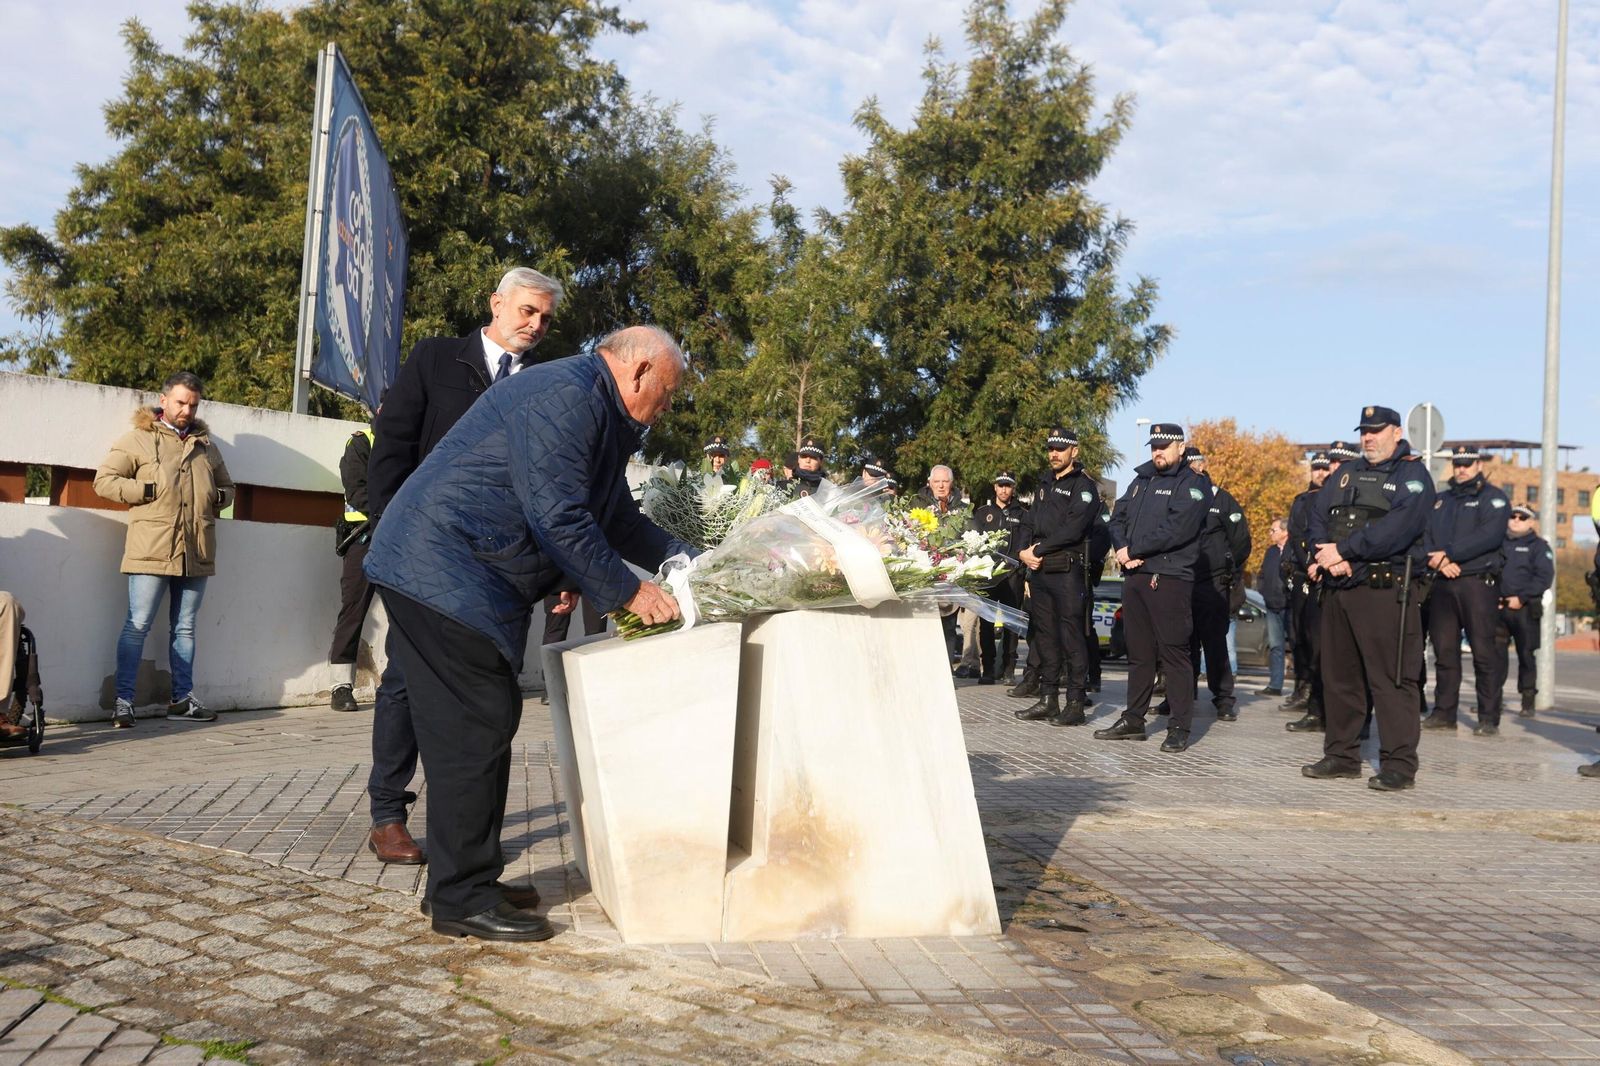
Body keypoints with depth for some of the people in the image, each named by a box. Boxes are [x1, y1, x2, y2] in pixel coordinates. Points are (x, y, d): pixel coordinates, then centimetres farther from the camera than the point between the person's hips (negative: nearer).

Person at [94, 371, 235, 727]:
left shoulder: (206, 445, 18)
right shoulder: (138, 439, 3)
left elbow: (227, 486, 29)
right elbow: (104, 480, -2)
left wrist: (218, 498, 6)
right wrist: (148, 490, -12)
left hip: (196, 553, 5)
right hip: (152, 551, -5)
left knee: (185, 628, 12)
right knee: (137, 627, -5)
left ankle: (182, 698, 18)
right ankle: (123, 701, -1)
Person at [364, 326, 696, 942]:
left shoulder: (600, 416, 18)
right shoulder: (564, 397, -16)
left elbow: (619, 519, 25)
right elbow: (559, 519, -22)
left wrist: (691, 563, 16)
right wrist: (627, 592, -12)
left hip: (446, 575, 11)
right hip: (444, 573, -11)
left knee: (480, 727, 12)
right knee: (476, 729, -8)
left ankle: (465, 883, 20)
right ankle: (463, 901, 0)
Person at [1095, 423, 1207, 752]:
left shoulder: (1190, 484, -3)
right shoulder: (1141, 480, 20)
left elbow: (1176, 530, -16)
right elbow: (1118, 518, 15)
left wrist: (1133, 550, -11)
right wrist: (1122, 549, -5)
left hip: (1170, 580, -7)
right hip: (1134, 577, 7)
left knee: (1174, 654, -5)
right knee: (1138, 653, 13)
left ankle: (1180, 728, -1)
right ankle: (1133, 720, 20)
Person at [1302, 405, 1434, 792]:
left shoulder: (1412, 474, -2)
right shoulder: (1347, 473, 19)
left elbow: (1397, 527, -18)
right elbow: (1318, 517, 9)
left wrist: (1344, 550, -18)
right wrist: (1327, 554, -10)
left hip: (1386, 591, -7)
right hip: (1339, 588, 7)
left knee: (1390, 679, -8)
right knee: (1338, 675, 12)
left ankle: (1399, 764, -3)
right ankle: (1341, 755, 22)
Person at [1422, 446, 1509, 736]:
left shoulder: (1493, 497, 3)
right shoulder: (1440, 500, 20)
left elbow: (1490, 535, -13)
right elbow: (1423, 535, 10)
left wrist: (1448, 554, -15)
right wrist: (1435, 559, -11)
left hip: (1478, 582, -5)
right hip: (1442, 583, 5)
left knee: (1483, 651, -6)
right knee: (1444, 649, 6)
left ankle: (1489, 717, -2)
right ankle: (1444, 711, 13)